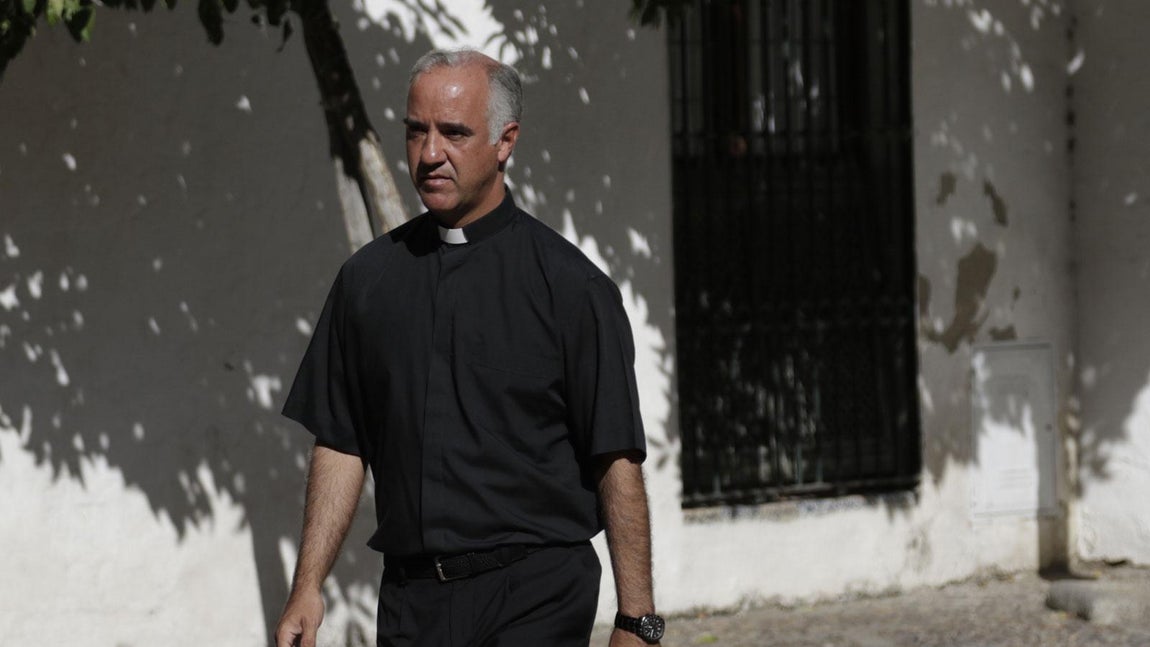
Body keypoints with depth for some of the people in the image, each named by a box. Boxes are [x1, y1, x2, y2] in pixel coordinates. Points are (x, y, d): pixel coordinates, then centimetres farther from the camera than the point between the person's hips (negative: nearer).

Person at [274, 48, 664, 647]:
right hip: (410, 597, 4)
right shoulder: (367, 278, 9)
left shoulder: (569, 284, -4)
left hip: (535, 597, -4)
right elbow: (340, 444, 13)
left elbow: (617, 460, -6)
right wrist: (308, 587, 6)